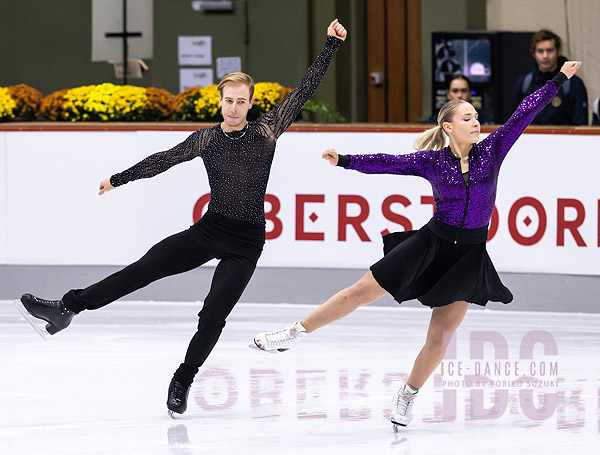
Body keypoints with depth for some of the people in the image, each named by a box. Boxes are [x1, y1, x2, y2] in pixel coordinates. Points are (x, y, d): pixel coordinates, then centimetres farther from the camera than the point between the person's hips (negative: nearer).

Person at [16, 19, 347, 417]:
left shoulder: (267, 132, 0)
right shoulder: (207, 139, 4)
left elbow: (305, 90, 2)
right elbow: (164, 160, 16)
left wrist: (331, 46, 0)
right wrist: (121, 178, 22)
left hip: (246, 242, -1)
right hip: (208, 231, 1)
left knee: (213, 316, -10)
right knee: (144, 268, -14)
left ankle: (183, 381, 7)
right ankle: (67, 309, -17)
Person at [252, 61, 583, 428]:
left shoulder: (492, 150, 0)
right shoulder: (432, 161, -3)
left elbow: (525, 113, -2)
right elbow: (388, 163, -9)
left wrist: (560, 79, -3)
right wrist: (344, 161, -19)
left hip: (469, 256, 1)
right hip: (431, 243, -1)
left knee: (442, 334, -1)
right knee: (362, 291, -5)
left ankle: (407, 398, 18)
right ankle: (295, 334, 6)